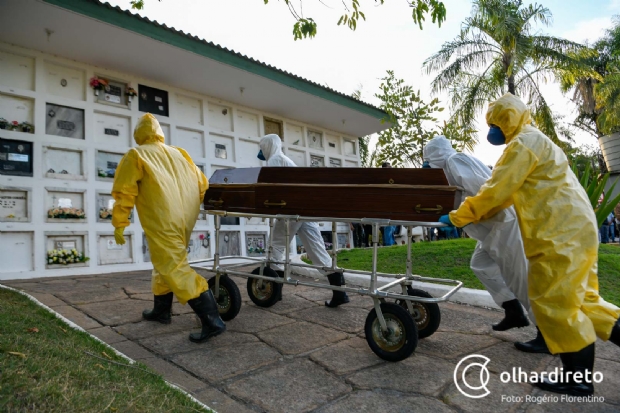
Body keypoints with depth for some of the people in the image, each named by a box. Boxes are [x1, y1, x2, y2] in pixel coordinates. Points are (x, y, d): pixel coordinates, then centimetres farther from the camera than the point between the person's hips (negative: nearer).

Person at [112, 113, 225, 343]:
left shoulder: (135, 155, 7)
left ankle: (211, 320, -14)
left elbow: (124, 192, -2)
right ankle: (161, 310, 35)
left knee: (174, 268, -7)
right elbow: (201, 184, 17)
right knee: (168, 261, 22)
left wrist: (119, 224, 4)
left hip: (163, 221, -6)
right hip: (186, 219, 7)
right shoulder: (178, 153, 20)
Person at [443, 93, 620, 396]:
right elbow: (507, 193, 22)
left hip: (562, 234, -11)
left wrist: (460, 216, -6)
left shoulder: (524, 143, -11)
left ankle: (578, 379, 8)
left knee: (555, 303, -4)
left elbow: (496, 190, -16)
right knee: (578, 300, 16)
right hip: (571, 230, 11)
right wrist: (472, 215, 16)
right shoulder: (535, 143, 23)